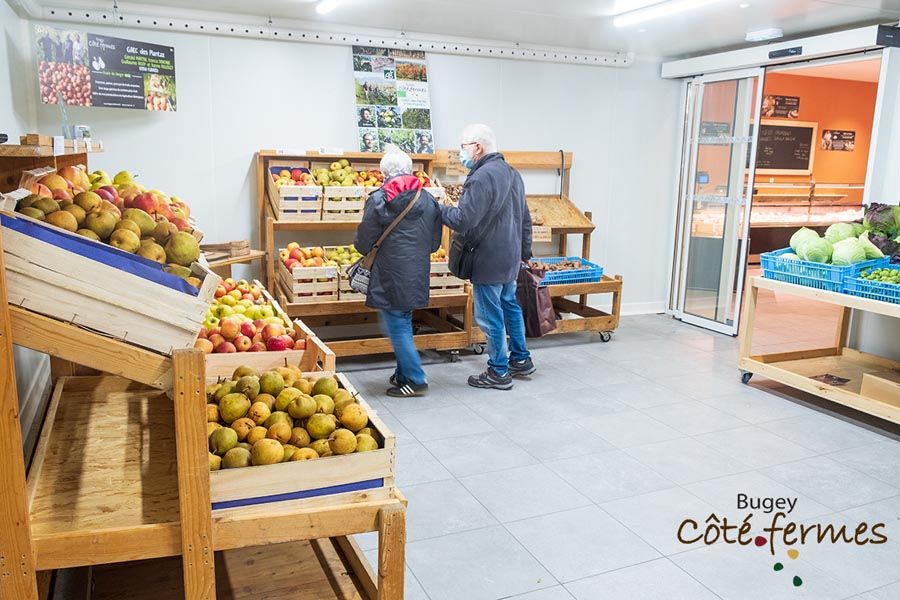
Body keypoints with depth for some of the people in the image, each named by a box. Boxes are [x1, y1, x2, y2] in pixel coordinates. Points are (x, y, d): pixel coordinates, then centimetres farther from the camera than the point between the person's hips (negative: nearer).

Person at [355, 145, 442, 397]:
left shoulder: (378, 200, -11)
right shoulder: (428, 200, 2)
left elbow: (364, 244, -7)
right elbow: (435, 243, 9)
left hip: (390, 277, -5)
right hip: (418, 276, 6)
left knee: (396, 327, 4)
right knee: (403, 324, 20)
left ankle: (415, 380, 6)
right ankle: (405, 373, 28)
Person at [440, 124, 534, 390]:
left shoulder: (482, 177, -20)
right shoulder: (512, 173, 11)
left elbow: (463, 221, -24)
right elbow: (526, 219, 17)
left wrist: (438, 209, -8)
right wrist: (524, 253, 23)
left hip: (489, 260, -10)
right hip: (511, 257, 10)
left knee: (490, 316, 1)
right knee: (510, 305, 22)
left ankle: (498, 372, 11)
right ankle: (520, 359, 32)